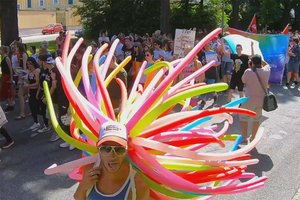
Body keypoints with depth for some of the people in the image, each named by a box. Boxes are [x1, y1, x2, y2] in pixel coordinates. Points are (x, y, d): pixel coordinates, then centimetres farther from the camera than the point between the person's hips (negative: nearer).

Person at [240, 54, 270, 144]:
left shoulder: (248, 71, -17)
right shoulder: (266, 70, -3)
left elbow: (243, 81, 2)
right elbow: (266, 64, 21)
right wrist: (258, 59, 17)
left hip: (250, 99, -4)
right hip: (261, 99, 4)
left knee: (243, 117, 13)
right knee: (257, 119, 18)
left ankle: (244, 138, 13)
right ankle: (253, 138, 27)